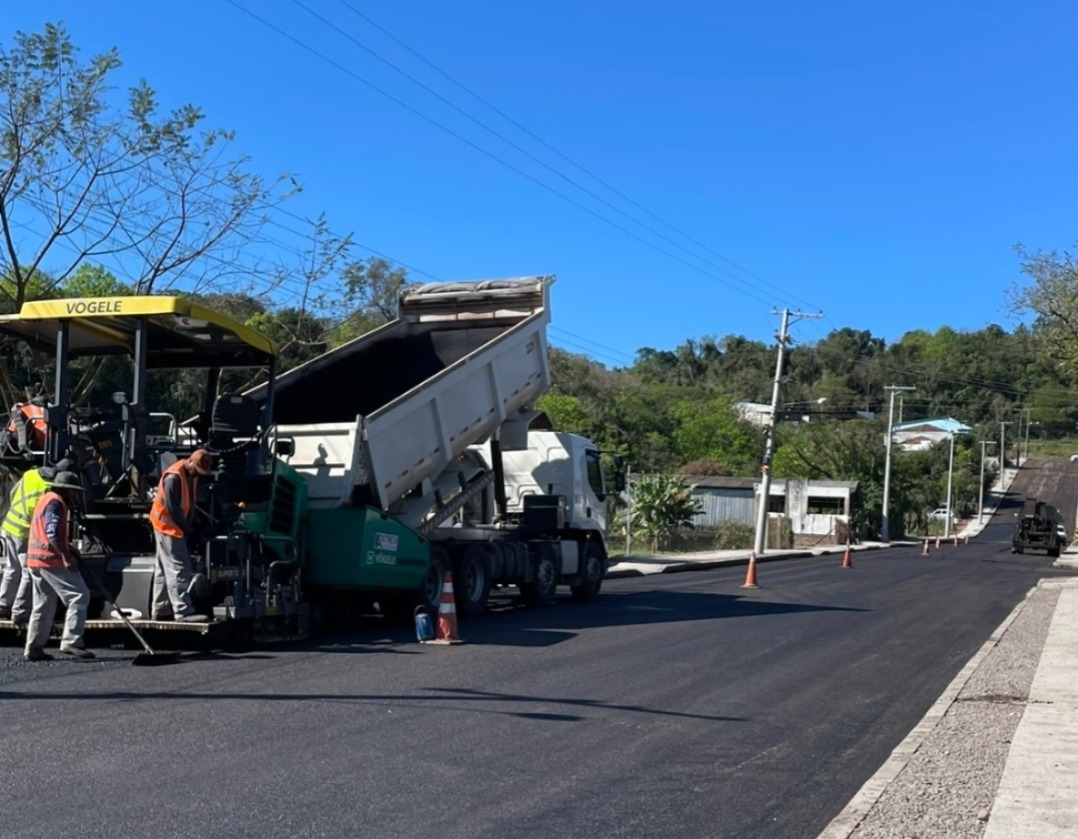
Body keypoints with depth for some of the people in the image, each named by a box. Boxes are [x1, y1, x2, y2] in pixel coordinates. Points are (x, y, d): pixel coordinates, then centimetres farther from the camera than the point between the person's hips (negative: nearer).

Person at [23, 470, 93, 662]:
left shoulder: (46, 499, 22)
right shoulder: (55, 502, -10)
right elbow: (52, 534, -21)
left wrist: (68, 549, 22)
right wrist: (67, 556, -22)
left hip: (35, 560, 10)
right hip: (51, 560, -10)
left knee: (43, 606, 14)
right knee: (79, 596, -10)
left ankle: (33, 650, 16)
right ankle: (71, 641, -15)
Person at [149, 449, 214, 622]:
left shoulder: (192, 475, 5)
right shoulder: (173, 477, -23)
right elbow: (173, 509, -23)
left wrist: (188, 527, 3)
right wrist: (187, 529, -14)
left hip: (177, 527, 10)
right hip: (168, 526, -10)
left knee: (164, 569, 14)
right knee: (178, 569, -13)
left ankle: (159, 611, 21)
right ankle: (183, 611, -16)